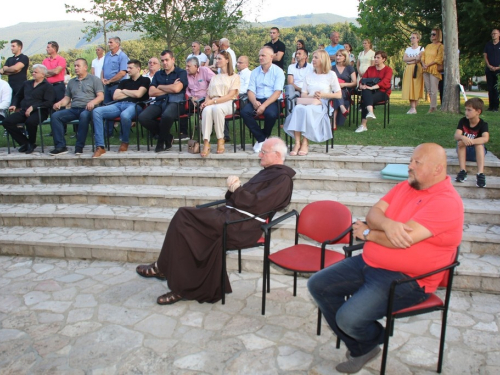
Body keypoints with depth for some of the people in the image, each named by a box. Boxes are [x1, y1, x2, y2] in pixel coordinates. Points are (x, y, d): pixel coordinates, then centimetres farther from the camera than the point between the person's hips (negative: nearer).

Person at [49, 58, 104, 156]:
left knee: (84, 115, -40)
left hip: (87, 109, -5)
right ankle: (60, 146, -21)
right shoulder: (71, 82, 26)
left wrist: (92, 102, -21)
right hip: (73, 109, 5)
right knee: (55, 116, -19)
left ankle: (79, 147, -30)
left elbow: (101, 96, 0)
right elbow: (67, 98, 23)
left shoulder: (94, 79, 11)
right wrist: (59, 103, 0)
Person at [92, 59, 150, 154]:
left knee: (124, 115, -43)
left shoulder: (145, 80, 14)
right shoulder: (124, 82, 30)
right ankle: (100, 146, -25)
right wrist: (131, 93, 11)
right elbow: (115, 97, 18)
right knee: (96, 111, -21)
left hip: (134, 105, -6)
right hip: (119, 105, 6)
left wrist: (125, 91, 14)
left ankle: (125, 142, -13)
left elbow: (138, 94, -2)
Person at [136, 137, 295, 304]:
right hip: (231, 214, 9)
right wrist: (234, 185, 1)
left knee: (183, 216, -15)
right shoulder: (268, 171, 23)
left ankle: (163, 268, 2)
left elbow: (257, 204, -17)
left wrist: (237, 188, -5)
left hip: (243, 226, -9)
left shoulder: (283, 177, -5)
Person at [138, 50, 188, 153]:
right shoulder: (158, 74, 24)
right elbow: (151, 92, 9)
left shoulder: (181, 73, 11)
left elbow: (176, 89, -9)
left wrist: (160, 87, 6)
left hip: (175, 102, -5)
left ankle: (161, 141, -8)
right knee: (142, 117, -23)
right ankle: (167, 137, -2)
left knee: (167, 115, -40)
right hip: (159, 103, 5)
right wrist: (169, 89, 3)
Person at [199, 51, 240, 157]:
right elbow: (208, 94, 18)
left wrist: (214, 101, -14)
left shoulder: (235, 77, 12)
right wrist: (206, 101, -6)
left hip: (227, 103, -3)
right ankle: (206, 143, -42)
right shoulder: (214, 78, 29)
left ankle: (220, 140, -30)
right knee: (207, 110, -35)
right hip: (212, 103, 3)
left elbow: (230, 95, -3)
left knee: (217, 108, -40)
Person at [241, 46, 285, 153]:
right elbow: (251, 91, 7)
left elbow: (277, 92, -9)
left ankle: (265, 136, -3)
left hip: (272, 101, -4)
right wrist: (254, 102, -17)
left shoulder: (278, 71, 1)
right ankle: (261, 139, -12)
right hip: (257, 100, 4)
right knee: (244, 112, -26)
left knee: (271, 113, -36)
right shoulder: (254, 72, 15)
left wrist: (264, 105, -22)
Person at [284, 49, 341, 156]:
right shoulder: (309, 76, 24)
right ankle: (297, 143, -39)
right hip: (308, 103, 4)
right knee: (297, 108, -33)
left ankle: (305, 143, -31)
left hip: (322, 105, -3)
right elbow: (303, 95, 13)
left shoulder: (331, 75, 12)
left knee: (306, 109, -37)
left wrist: (323, 95, -8)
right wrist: (312, 96, -9)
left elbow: (339, 95, 5)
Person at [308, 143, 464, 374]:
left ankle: (372, 342, 16)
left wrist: (367, 233, -10)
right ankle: (359, 348, 12)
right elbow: (373, 213, 0)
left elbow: (405, 239, -27)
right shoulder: (405, 187, 9)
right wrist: (387, 224, -24)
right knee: (318, 285, 1)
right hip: (368, 261, 9)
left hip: (406, 279, -8)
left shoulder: (446, 202, -18)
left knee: (349, 318, -24)